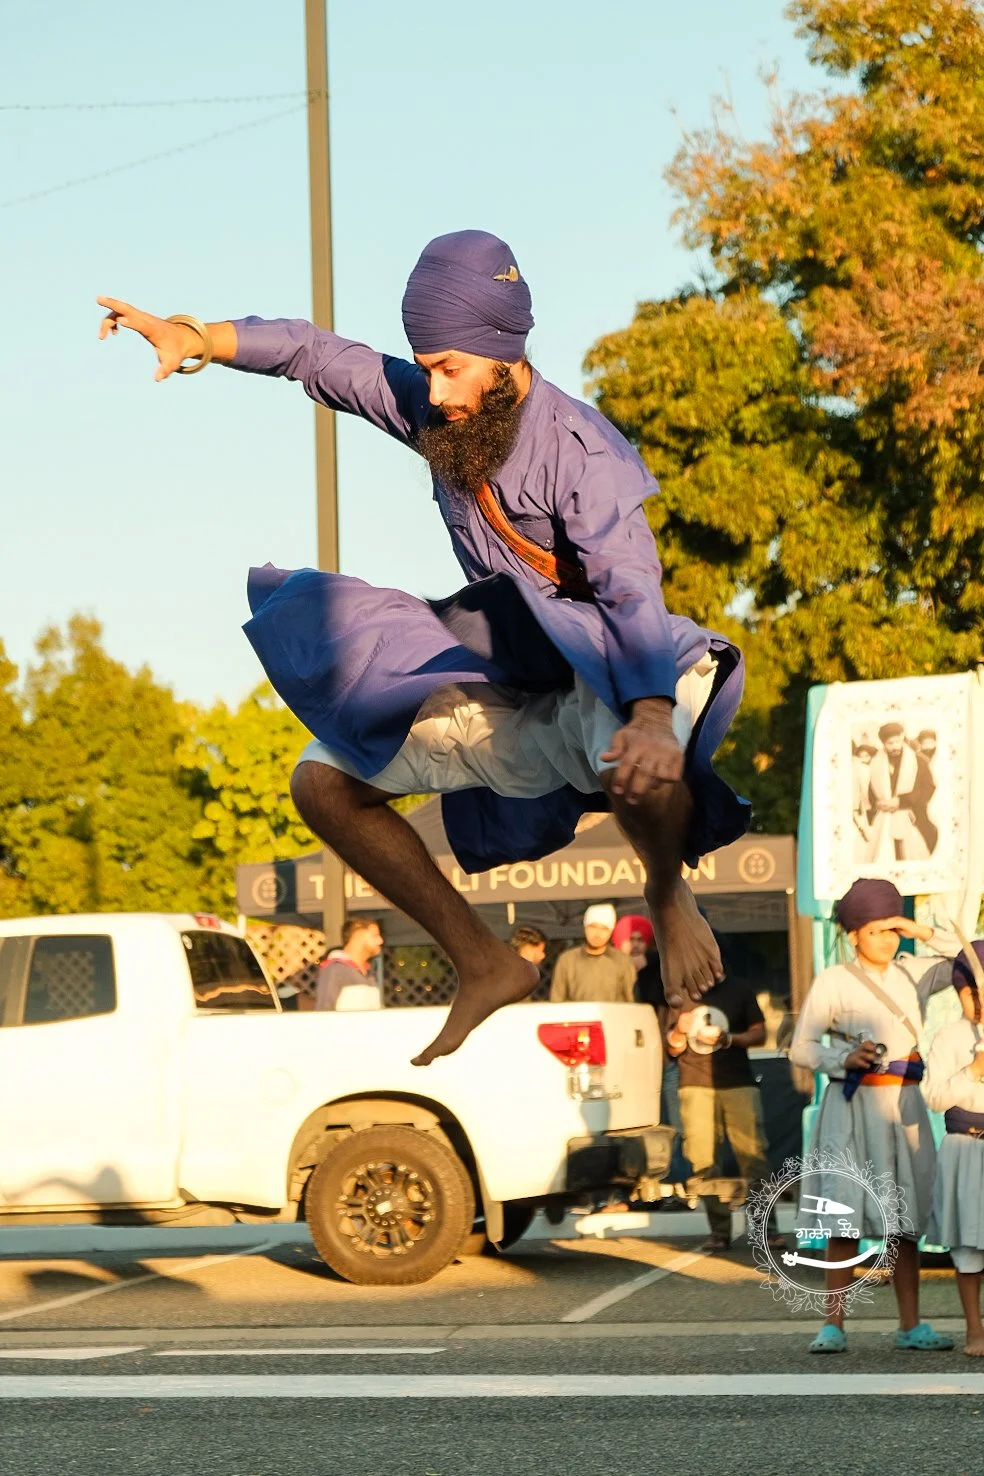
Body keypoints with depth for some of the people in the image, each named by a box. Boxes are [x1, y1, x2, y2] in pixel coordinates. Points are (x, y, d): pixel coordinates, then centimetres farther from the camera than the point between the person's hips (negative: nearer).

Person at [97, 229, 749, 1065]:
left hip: (593, 677, -8)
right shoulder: (433, 409, -4)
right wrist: (194, 339, -7)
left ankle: (668, 893, -4)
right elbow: (318, 355, 6)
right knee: (323, 781, 1)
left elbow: (633, 591, -37)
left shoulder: (584, 456, -25)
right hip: (495, 688, 8)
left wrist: (652, 717, -54)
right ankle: (483, 963, 9)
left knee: (644, 766, -42)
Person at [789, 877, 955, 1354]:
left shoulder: (914, 974, 9)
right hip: (853, 1105, -4)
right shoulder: (831, 982, -2)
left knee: (905, 1220, 6)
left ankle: (910, 1325, 10)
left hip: (904, 1106, 4)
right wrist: (846, 1058, -19)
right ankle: (833, 1326, -4)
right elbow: (801, 1048, -3)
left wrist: (926, 934, 0)